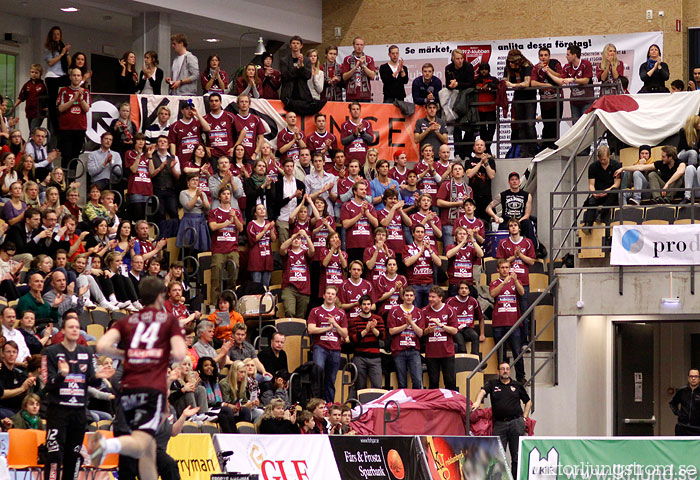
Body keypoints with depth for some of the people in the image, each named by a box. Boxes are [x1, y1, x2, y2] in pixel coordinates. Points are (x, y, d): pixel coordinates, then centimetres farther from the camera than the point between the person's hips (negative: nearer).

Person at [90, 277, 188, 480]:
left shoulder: (126, 321, 16)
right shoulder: (170, 320, 10)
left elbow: (102, 347, 2)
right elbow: (180, 355, -3)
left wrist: (125, 354, 19)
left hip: (127, 388, 5)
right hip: (153, 388, -5)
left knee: (149, 449, 17)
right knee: (140, 444, -18)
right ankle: (108, 444, -46)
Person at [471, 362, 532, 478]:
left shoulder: (517, 386, 13)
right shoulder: (492, 384, 10)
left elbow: (528, 402, 22)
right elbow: (483, 391, -10)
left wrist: (524, 418, 10)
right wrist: (478, 401, -32)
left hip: (516, 423, 1)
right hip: (499, 424, -1)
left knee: (517, 456, 0)